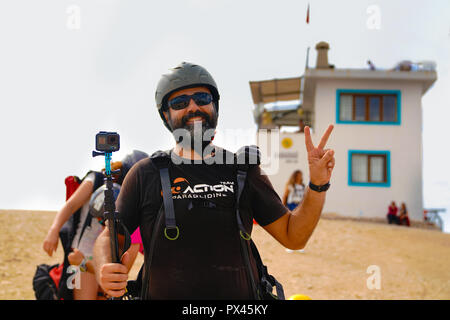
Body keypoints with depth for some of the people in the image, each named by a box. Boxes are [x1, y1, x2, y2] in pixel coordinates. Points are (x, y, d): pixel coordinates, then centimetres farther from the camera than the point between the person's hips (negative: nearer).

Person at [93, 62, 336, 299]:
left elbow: (292, 237, 8)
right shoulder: (145, 174, 2)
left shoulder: (243, 170, 6)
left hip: (239, 301, 1)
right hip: (162, 294, -1)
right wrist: (104, 271, -17)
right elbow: (108, 238, 4)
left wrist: (317, 186, -5)